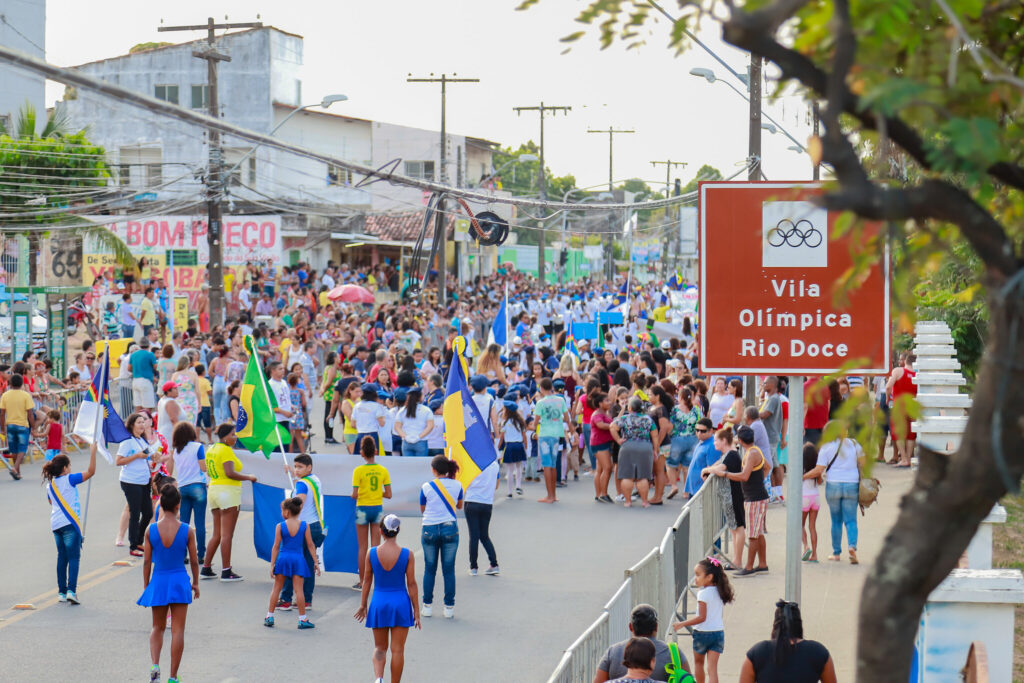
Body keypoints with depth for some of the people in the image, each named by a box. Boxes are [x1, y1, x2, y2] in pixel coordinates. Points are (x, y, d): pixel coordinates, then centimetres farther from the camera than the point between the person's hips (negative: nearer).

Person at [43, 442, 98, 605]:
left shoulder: (50, 485, 11)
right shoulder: (69, 479, -8)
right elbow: (91, 471, -12)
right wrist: (92, 452, -8)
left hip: (56, 524, 6)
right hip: (70, 524, -6)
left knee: (62, 557, 12)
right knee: (73, 558, -6)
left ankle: (62, 592, 11)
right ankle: (71, 590, -18)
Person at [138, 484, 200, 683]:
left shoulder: (151, 530, -7)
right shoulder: (187, 530, -9)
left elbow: (147, 561, -1)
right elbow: (194, 560, -1)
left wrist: (146, 586, 11)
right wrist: (195, 583, 14)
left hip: (158, 581, 1)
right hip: (179, 581, -1)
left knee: (158, 628, 18)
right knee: (177, 630, 5)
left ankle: (155, 665, -3)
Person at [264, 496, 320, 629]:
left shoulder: (280, 526, -6)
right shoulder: (304, 526, -1)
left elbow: (276, 547, -5)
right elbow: (310, 545, 1)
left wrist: (272, 564, -2)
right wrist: (316, 562, 7)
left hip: (283, 558, 0)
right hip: (298, 559, 0)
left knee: (276, 588, 10)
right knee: (299, 589, 2)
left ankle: (269, 617, 15)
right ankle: (303, 619, 4)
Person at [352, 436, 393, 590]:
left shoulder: (359, 471, -11)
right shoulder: (383, 470, -2)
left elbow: (354, 495, -15)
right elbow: (388, 495, -2)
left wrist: (356, 495, 8)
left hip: (363, 508, -2)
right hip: (378, 508, 2)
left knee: (362, 547, 5)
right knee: (376, 547, 6)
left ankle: (362, 582, 9)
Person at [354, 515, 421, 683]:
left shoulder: (372, 553, -6)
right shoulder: (407, 555, -9)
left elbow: (367, 581, 2)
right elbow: (411, 584, -5)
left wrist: (363, 604, 15)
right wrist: (416, 611, 2)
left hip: (379, 603, 1)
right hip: (401, 603, -1)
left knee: (379, 648, 13)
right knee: (397, 650, 8)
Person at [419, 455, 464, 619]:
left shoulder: (426, 487, -6)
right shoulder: (456, 485, -1)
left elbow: (422, 509, 7)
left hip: (430, 530, -1)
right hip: (450, 529, 1)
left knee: (429, 569, 9)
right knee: (449, 569, 6)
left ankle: (427, 606, 12)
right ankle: (449, 607, 7)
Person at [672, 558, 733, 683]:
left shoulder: (703, 594, -17)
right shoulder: (720, 592, 4)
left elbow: (702, 617, -20)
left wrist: (682, 624, -16)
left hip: (702, 633, -5)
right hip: (719, 632, 5)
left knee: (698, 662, 19)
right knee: (712, 667, 0)